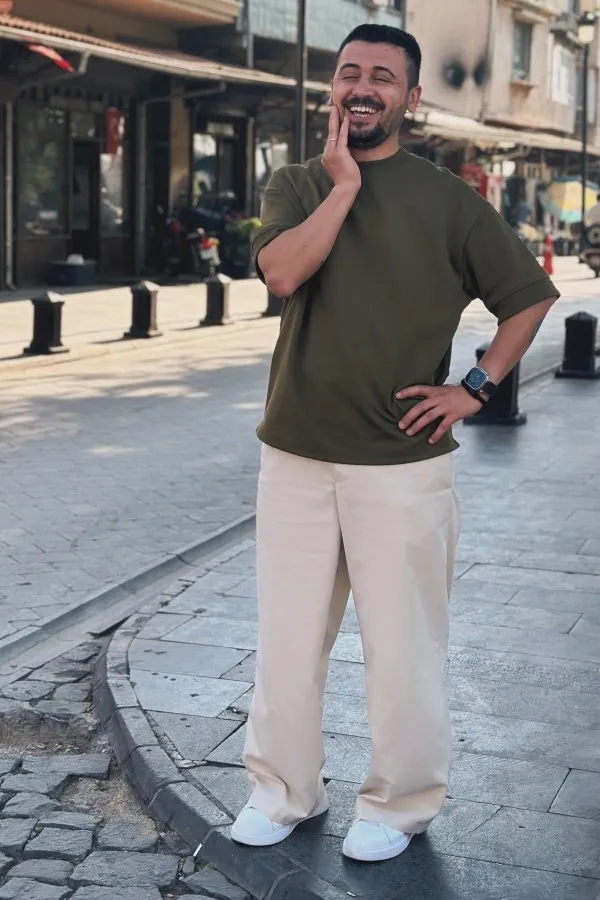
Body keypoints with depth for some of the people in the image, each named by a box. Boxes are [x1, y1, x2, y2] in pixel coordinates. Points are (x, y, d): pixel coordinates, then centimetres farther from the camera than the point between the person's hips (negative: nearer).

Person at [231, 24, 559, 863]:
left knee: (403, 645, 4)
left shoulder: (447, 198, 0)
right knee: (287, 636, 11)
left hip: (402, 462, -2)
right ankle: (283, 791, 27)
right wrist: (343, 183, -13)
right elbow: (283, 271, -14)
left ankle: (399, 805, 22)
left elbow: (530, 296, 4)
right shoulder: (296, 185, 6)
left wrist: (475, 386, -4)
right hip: (296, 455, 3)